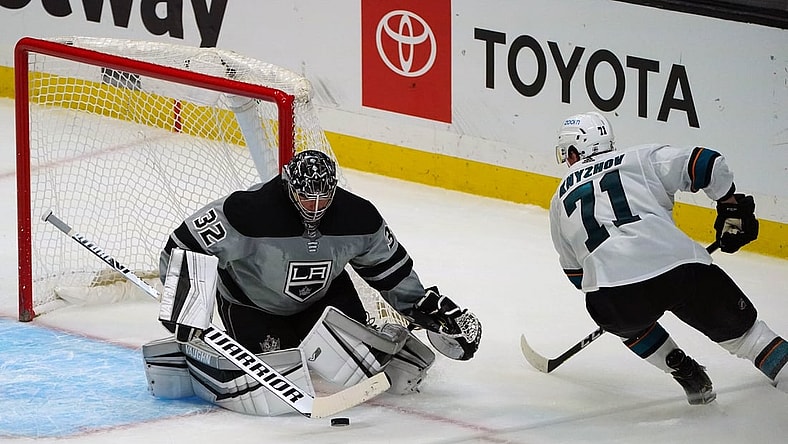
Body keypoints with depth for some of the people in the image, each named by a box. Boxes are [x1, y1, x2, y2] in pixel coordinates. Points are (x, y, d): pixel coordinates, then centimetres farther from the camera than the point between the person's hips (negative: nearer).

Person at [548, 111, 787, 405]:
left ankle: (686, 373, 29)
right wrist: (732, 207, 24)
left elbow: (574, 270, 35)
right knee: (741, 326, 18)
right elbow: (706, 163, 11)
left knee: (630, 324, 37)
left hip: (612, 296, 0)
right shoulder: (642, 158, 21)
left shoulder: (560, 202, 28)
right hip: (681, 266, 0)